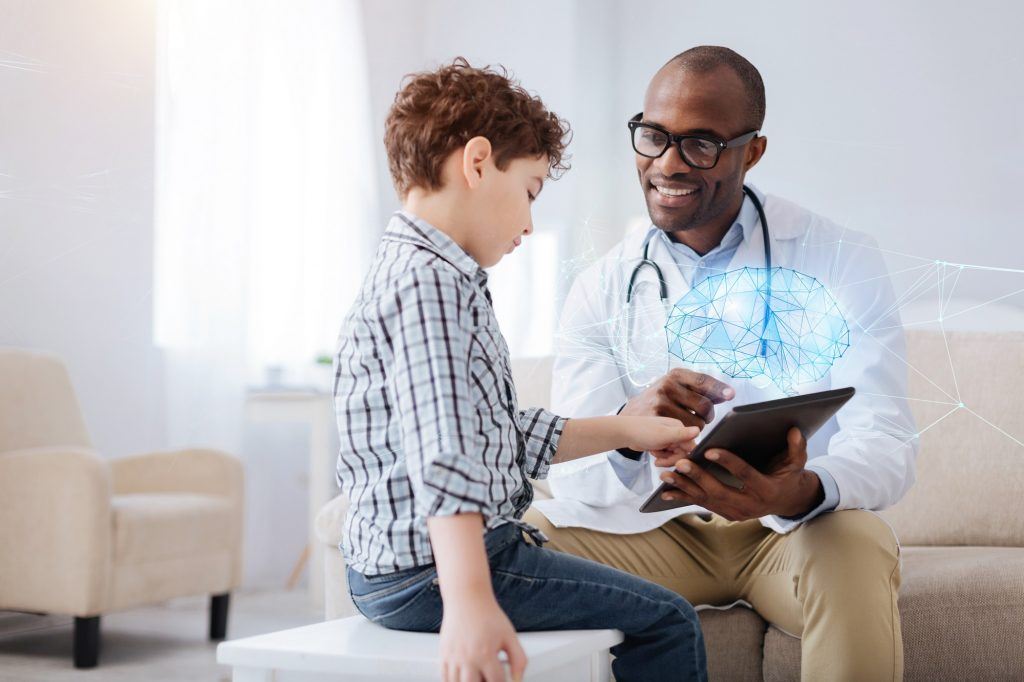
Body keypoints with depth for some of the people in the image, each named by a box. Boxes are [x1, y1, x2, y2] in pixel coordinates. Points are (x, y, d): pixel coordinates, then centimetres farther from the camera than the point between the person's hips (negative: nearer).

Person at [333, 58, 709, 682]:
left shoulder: (437, 278, 18)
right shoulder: (427, 281, -18)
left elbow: (508, 437, 24)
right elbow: (442, 455, -31)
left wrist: (625, 431, 24)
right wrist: (469, 600, -39)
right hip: (430, 568, -11)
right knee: (666, 621, -7)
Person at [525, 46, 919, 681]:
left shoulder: (842, 260, -4)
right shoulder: (603, 288, 2)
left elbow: (887, 447, -14)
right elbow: (571, 473, -7)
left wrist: (801, 491, -38)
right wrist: (630, 429, -33)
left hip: (800, 522, -1)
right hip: (659, 527, 2)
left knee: (854, 552, -36)